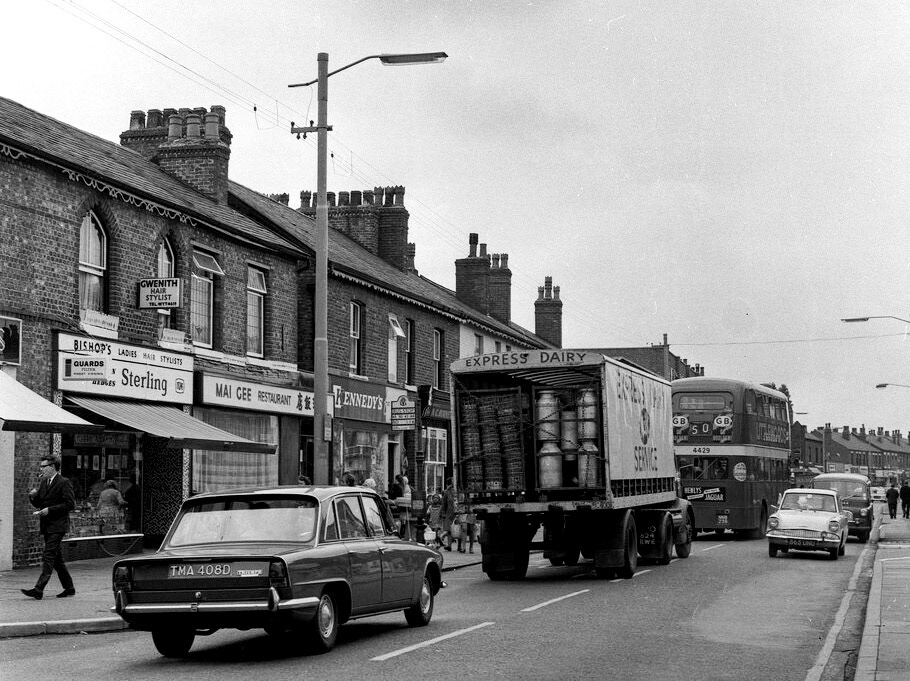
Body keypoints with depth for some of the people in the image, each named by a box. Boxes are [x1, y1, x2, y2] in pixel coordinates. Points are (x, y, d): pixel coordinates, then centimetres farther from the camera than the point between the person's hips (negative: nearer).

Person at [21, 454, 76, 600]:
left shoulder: (64, 483, -10)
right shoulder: (43, 482, 14)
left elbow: (70, 504, -15)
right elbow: (38, 504, 18)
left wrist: (50, 510, -19)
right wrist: (33, 496, -4)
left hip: (57, 526, -8)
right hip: (47, 526, 8)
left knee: (48, 556, -14)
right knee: (56, 558, 12)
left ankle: (38, 590, -19)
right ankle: (69, 588, 22)